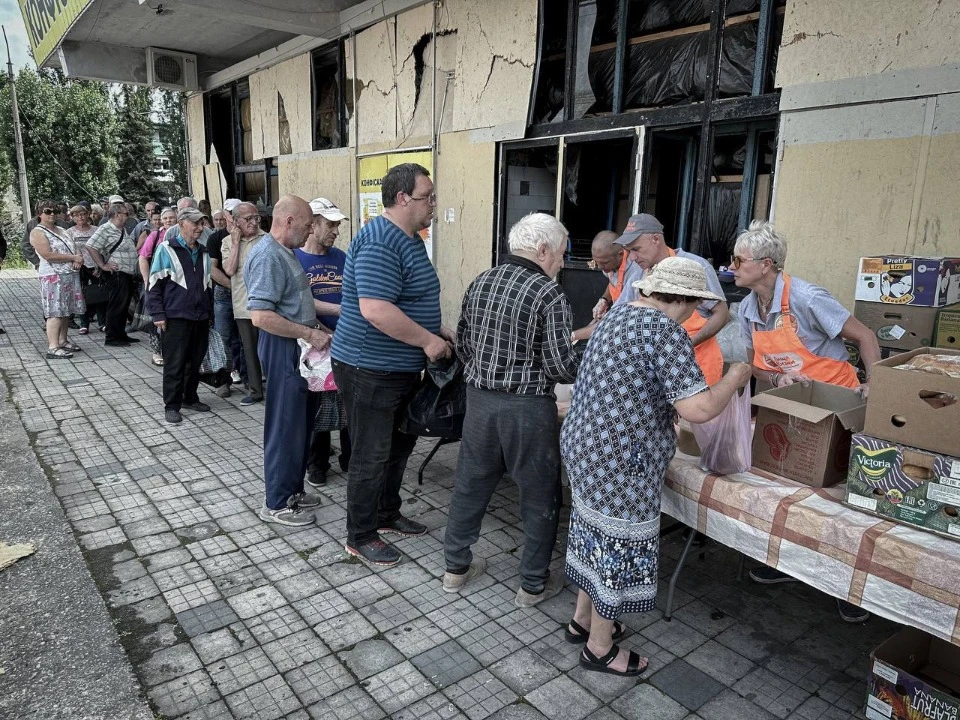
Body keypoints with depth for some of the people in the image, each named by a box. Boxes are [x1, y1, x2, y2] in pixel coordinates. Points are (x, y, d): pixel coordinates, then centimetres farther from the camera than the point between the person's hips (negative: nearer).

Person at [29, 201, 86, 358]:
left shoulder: (62, 230, 20)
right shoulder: (37, 232, -5)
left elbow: (75, 248, 17)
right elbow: (48, 255, -17)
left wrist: (79, 258, -7)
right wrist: (74, 258, -14)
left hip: (71, 275, 8)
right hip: (54, 276, -8)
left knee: (66, 310, 10)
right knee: (56, 312, -12)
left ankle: (63, 341, 20)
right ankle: (53, 347, -14)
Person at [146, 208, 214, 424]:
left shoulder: (203, 252, 14)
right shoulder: (166, 249, -4)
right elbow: (154, 284, -6)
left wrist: (209, 312, 18)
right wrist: (158, 314, -10)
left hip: (200, 317, 6)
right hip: (176, 317, -6)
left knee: (195, 361, 12)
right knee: (175, 364, -1)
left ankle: (190, 398, 27)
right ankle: (171, 406, 8)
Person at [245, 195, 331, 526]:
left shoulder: (286, 252, 14)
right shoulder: (267, 256, -18)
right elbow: (261, 316, -26)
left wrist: (319, 328, 15)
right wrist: (310, 334, -22)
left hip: (301, 350, 10)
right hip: (284, 351, -10)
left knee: (301, 423, 17)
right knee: (285, 427, 0)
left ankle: (292, 489, 31)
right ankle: (276, 503, 13)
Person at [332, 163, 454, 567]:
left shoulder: (411, 240, 12)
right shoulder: (379, 243, -22)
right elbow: (376, 310, -32)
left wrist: (438, 330, 10)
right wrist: (427, 341, -23)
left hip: (402, 368, 10)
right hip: (371, 370, -10)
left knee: (399, 446, 21)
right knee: (371, 456, 2)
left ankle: (387, 514, 39)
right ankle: (361, 537, 19)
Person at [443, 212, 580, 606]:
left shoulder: (479, 283, 5)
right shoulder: (549, 294, -14)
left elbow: (462, 344, 12)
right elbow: (561, 366, -17)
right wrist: (586, 363, 4)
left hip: (479, 399, 6)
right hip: (528, 407, -6)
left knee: (470, 485, 19)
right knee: (540, 497, 11)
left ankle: (456, 567, 33)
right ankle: (533, 584, 24)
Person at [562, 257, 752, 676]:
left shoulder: (620, 315, 10)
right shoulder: (666, 333, -20)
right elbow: (699, 409, -24)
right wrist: (734, 378, -7)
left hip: (586, 446, 10)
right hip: (620, 462, -9)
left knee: (597, 532, 23)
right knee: (619, 543, 7)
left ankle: (582, 619, 41)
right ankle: (599, 648, 26)